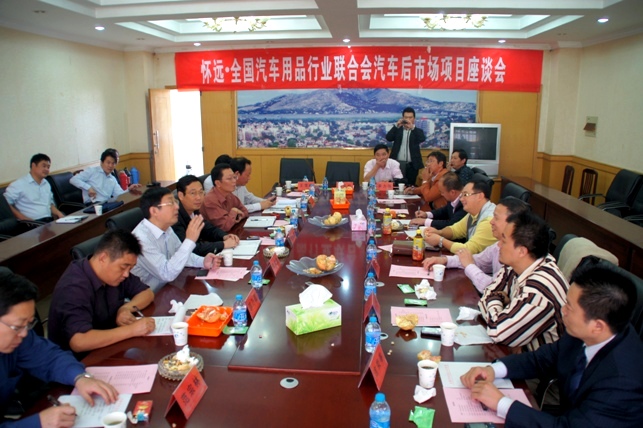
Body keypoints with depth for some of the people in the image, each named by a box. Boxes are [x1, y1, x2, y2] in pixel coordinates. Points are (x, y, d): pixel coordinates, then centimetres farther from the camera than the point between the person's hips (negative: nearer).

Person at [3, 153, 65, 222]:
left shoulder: (46, 184, 21)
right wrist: (23, 218, -14)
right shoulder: (19, 184, -1)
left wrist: (59, 214, 7)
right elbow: (6, 204, -5)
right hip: (33, 223, -5)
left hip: (50, 220, 6)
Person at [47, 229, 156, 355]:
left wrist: (127, 308, -13)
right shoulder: (73, 288, -25)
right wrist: (132, 330, -31)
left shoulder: (115, 273, -4)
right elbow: (79, 342, -36)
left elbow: (147, 293, 6)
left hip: (107, 350, 7)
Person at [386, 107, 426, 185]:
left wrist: (412, 127, -20)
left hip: (412, 165, 0)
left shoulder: (418, 131, 9)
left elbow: (422, 139, -12)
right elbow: (388, 138, -5)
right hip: (397, 164, 0)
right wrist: (397, 125, -15)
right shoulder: (397, 130, 11)